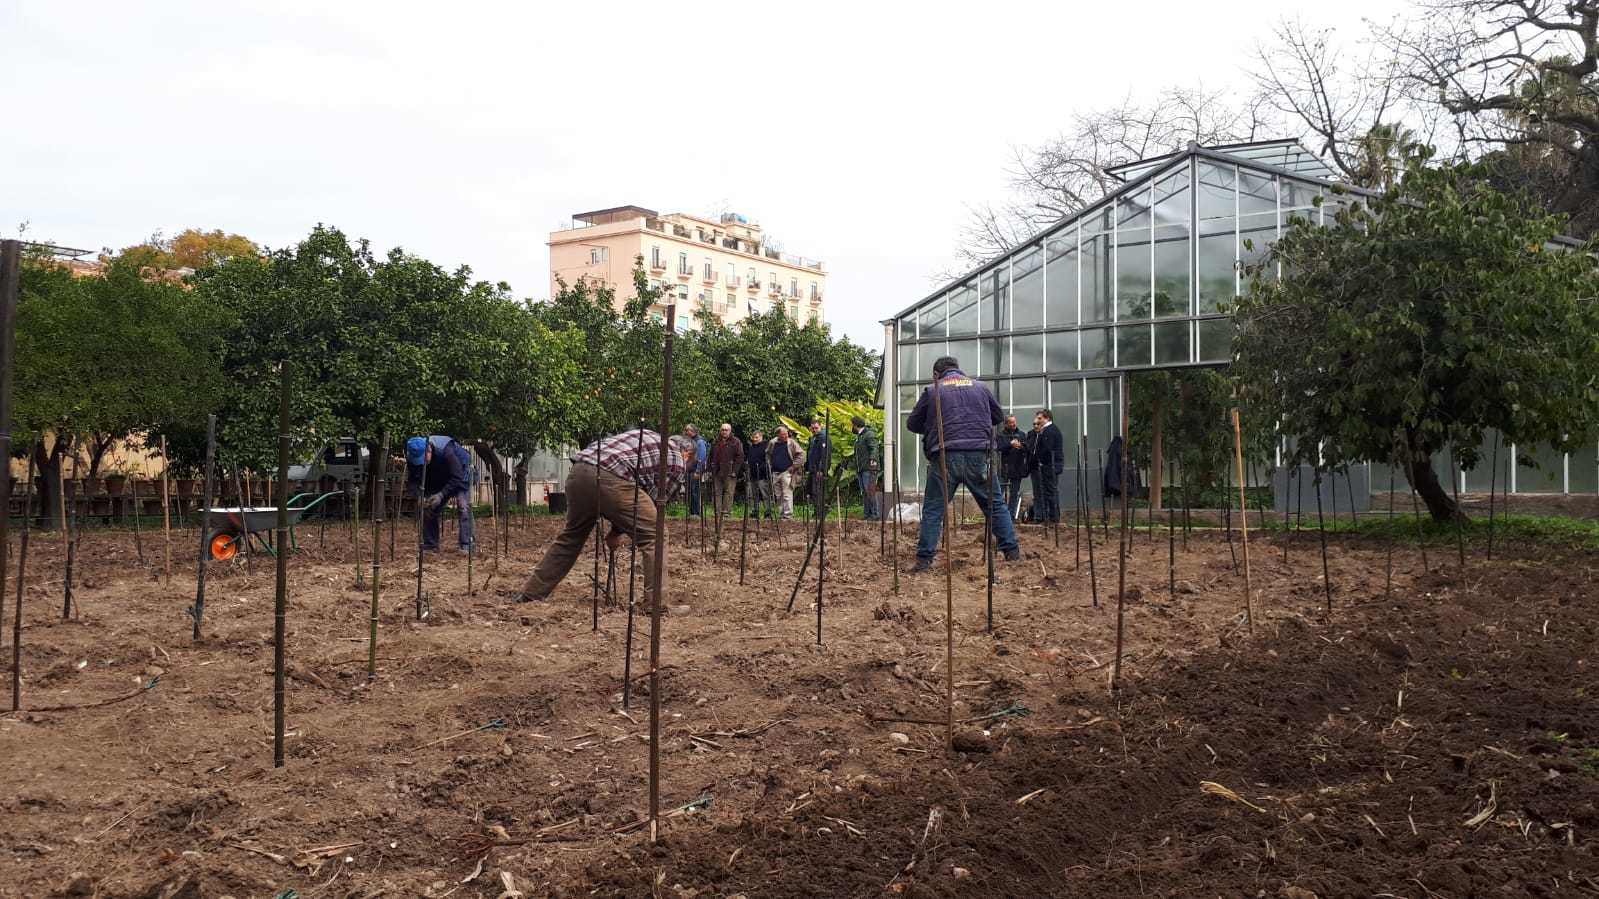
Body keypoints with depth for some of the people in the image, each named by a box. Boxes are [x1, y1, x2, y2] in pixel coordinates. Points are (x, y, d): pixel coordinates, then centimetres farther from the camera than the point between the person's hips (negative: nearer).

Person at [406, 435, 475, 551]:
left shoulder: (445, 450, -39)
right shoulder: (413, 457, -24)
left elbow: (457, 478, -35)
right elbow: (411, 481, -17)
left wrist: (441, 494, -41)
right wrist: (420, 496, -36)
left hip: (460, 472, -5)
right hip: (437, 479, 5)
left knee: (463, 506, -22)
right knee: (428, 508, -4)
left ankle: (466, 544, -25)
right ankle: (430, 544, 7)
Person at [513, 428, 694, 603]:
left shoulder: (648, 436, 36)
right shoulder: (678, 463, 17)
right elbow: (656, 502, 13)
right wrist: (617, 532, 21)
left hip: (579, 470, 7)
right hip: (611, 479, -7)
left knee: (570, 537, 24)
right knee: (654, 536, 4)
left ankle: (530, 594, 32)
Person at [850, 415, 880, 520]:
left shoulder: (869, 435, -7)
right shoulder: (858, 436, 22)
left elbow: (874, 448, -20)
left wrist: (872, 459, -35)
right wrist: (853, 459, 39)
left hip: (869, 469, -9)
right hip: (860, 469, 9)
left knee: (870, 491, -12)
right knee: (864, 492, 7)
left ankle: (874, 514, -11)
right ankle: (868, 514, 10)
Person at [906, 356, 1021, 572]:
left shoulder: (932, 391, 7)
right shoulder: (979, 386, 13)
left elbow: (913, 424, 14)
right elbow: (998, 416, 25)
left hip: (945, 458, -1)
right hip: (979, 457, 2)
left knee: (932, 509, 6)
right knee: (995, 505, 13)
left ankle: (924, 559, 2)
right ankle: (1012, 551, 12)